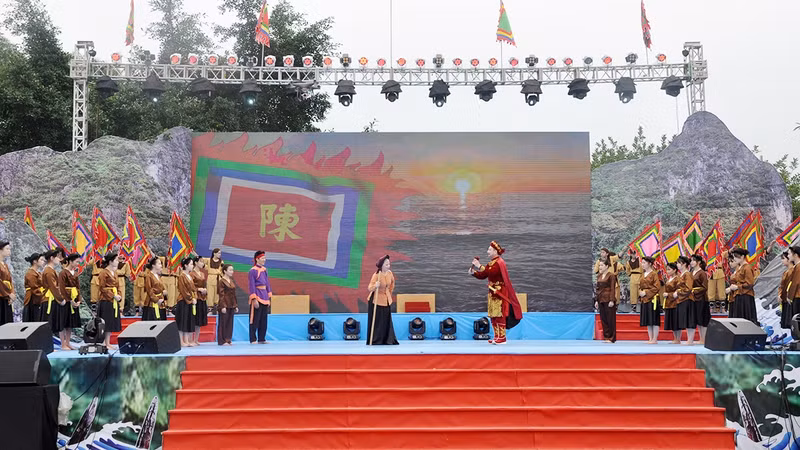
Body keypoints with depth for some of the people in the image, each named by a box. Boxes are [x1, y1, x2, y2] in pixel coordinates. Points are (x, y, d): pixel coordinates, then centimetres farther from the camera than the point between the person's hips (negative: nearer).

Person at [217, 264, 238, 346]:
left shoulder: (232, 281, 14)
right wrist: (223, 306, -18)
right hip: (225, 305, -7)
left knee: (230, 323, 8)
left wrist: (236, 305, 13)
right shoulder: (221, 281, -8)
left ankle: (228, 340, 14)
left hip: (231, 306, 7)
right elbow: (221, 295, -13)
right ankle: (222, 341, 3)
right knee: (223, 322, -2)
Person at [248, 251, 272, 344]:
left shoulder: (264, 270, 12)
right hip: (257, 296, -7)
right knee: (255, 319, -4)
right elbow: (251, 286, -12)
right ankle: (253, 339, 1)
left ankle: (262, 339, 15)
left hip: (264, 297, 7)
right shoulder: (253, 271, -9)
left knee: (264, 319, 9)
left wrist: (269, 297, 12)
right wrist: (254, 299, -18)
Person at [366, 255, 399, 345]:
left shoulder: (389, 273, -3)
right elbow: (370, 288, -24)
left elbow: (392, 283, 19)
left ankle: (388, 340, 14)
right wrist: (375, 286, -43)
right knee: (376, 321, -2)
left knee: (386, 320, 8)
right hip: (376, 300, -6)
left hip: (386, 300, 6)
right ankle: (374, 341, 5)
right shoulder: (376, 275, -20)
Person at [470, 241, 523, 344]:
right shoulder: (491, 263, 17)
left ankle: (502, 337, -5)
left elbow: (491, 272, -29)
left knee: (499, 314, -8)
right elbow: (482, 276, 16)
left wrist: (480, 267, -31)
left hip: (500, 292, -9)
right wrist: (473, 272, 1)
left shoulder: (499, 263, -12)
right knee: (493, 315, 9)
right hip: (493, 293, 9)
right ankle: (497, 337, 14)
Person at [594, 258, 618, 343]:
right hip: (601, 300, 7)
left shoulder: (611, 276, -8)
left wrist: (612, 300, -17)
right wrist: (596, 300, 11)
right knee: (603, 319, 8)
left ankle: (611, 338, 4)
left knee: (610, 319, -1)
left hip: (608, 300, -7)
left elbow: (613, 289, -11)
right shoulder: (599, 276, 13)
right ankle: (606, 337, 14)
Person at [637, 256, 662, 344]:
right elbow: (640, 286, 22)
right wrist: (640, 292, 1)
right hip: (644, 300, 8)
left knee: (654, 320, -5)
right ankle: (650, 339, 13)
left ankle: (655, 339, -2)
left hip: (652, 299, -8)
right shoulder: (643, 275, 16)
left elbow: (657, 287, -13)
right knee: (648, 321, 8)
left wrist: (646, 292, -16)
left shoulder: (654, 274, -7)